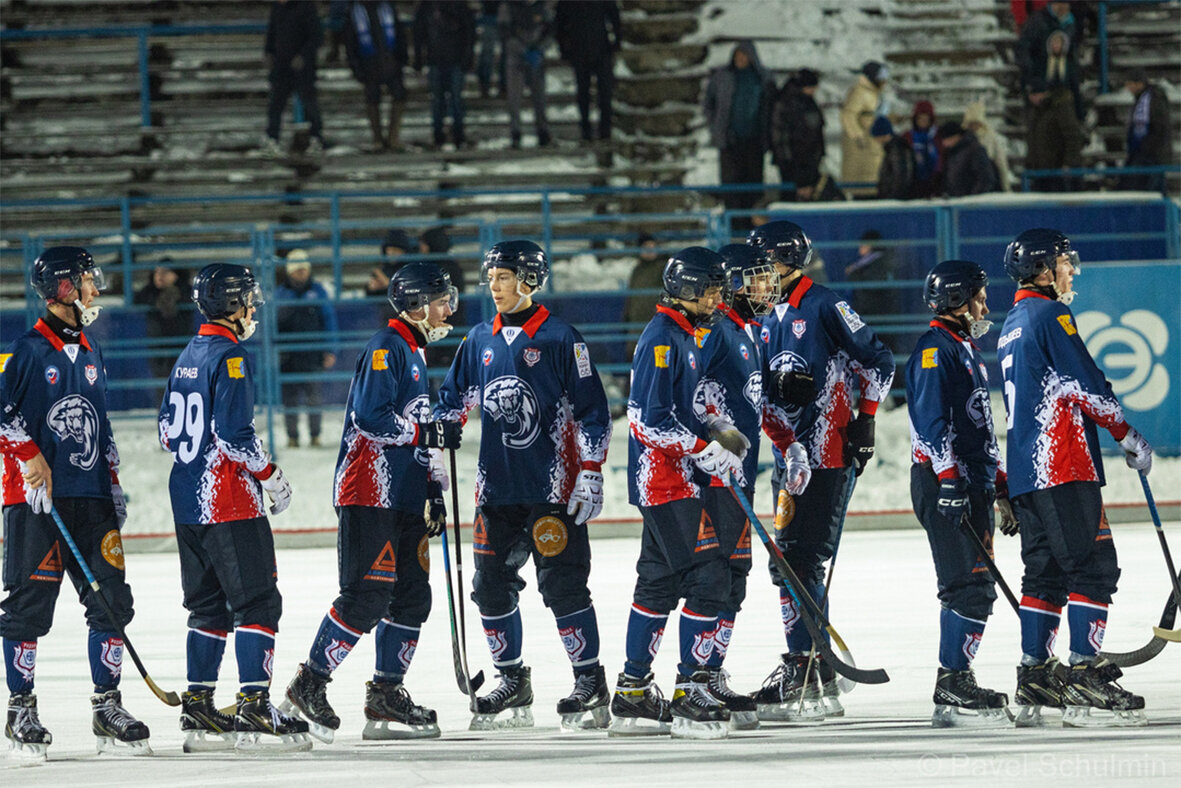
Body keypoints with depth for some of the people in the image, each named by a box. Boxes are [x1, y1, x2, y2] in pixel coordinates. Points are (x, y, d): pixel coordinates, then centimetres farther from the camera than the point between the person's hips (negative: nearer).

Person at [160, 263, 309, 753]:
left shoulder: (187, 358, 14)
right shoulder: (229, 357, -13)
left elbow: (169, 431, 19)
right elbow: (233, 432, -20)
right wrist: (270, 475, -9)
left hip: (188, 502, 9)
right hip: (230, 503, -9)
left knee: (209, 604, 14)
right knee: (257, 601, -8)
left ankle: (197, 708, 13)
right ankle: (254, 708, -15)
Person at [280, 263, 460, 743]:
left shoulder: (417, 355, 23)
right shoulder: (386, 348, -9)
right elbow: (372, 417, -21)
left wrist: (435, 491, 23)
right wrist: (430, 433, -16)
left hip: (405, 497, 10)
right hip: (370, 492, -10)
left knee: (411, 595, 6)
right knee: (368, 595, -14)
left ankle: (386, 695, 12)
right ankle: (309, 685, -8)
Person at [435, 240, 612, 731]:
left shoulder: (559, 339, -5)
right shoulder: (480, 341, 11)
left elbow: (591, 410, -5)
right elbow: (455, 399, 21)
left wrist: (591, 475, -10)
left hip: (553, 487, -6)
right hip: (497, 486, 6)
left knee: (563, 584, -8)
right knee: (493, 586, 5)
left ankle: (590, 684, -1)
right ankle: (512, 684, 17)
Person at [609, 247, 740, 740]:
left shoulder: (689, 336, 16)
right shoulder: (662, 339, -15)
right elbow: (649, 418, -21)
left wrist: (718, 436, 14)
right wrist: (708, 453, -21)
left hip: (681, 480, 10)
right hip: (665, 480, -10)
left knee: (659, 582, 12)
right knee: (709, 575, -12)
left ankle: (634, 691, 17)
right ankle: (690, 690, -10)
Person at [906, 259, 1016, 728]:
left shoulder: (967, 351, 23)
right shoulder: (935, 348, -9)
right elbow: (931, 419, -19)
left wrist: (1001, 489, 26)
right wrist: (949, 480, -26)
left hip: (971, 485, 10)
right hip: (943, 486, -10)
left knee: (976, 590, 8)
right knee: (969, 586, -14)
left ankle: (955, 689, 10)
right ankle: (953, 688, -14)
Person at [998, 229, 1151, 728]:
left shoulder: (1012, 326, 22)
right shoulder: (1050, 315, -8)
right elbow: (1087, 385, -13)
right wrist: (1130, 439, -4)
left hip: (1025, 470, 10)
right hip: (1062, 465, -10)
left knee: (1046, 572, 11)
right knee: (1092, 565, -11)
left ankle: (1034, 678, 8)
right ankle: (1084, 675, -18)